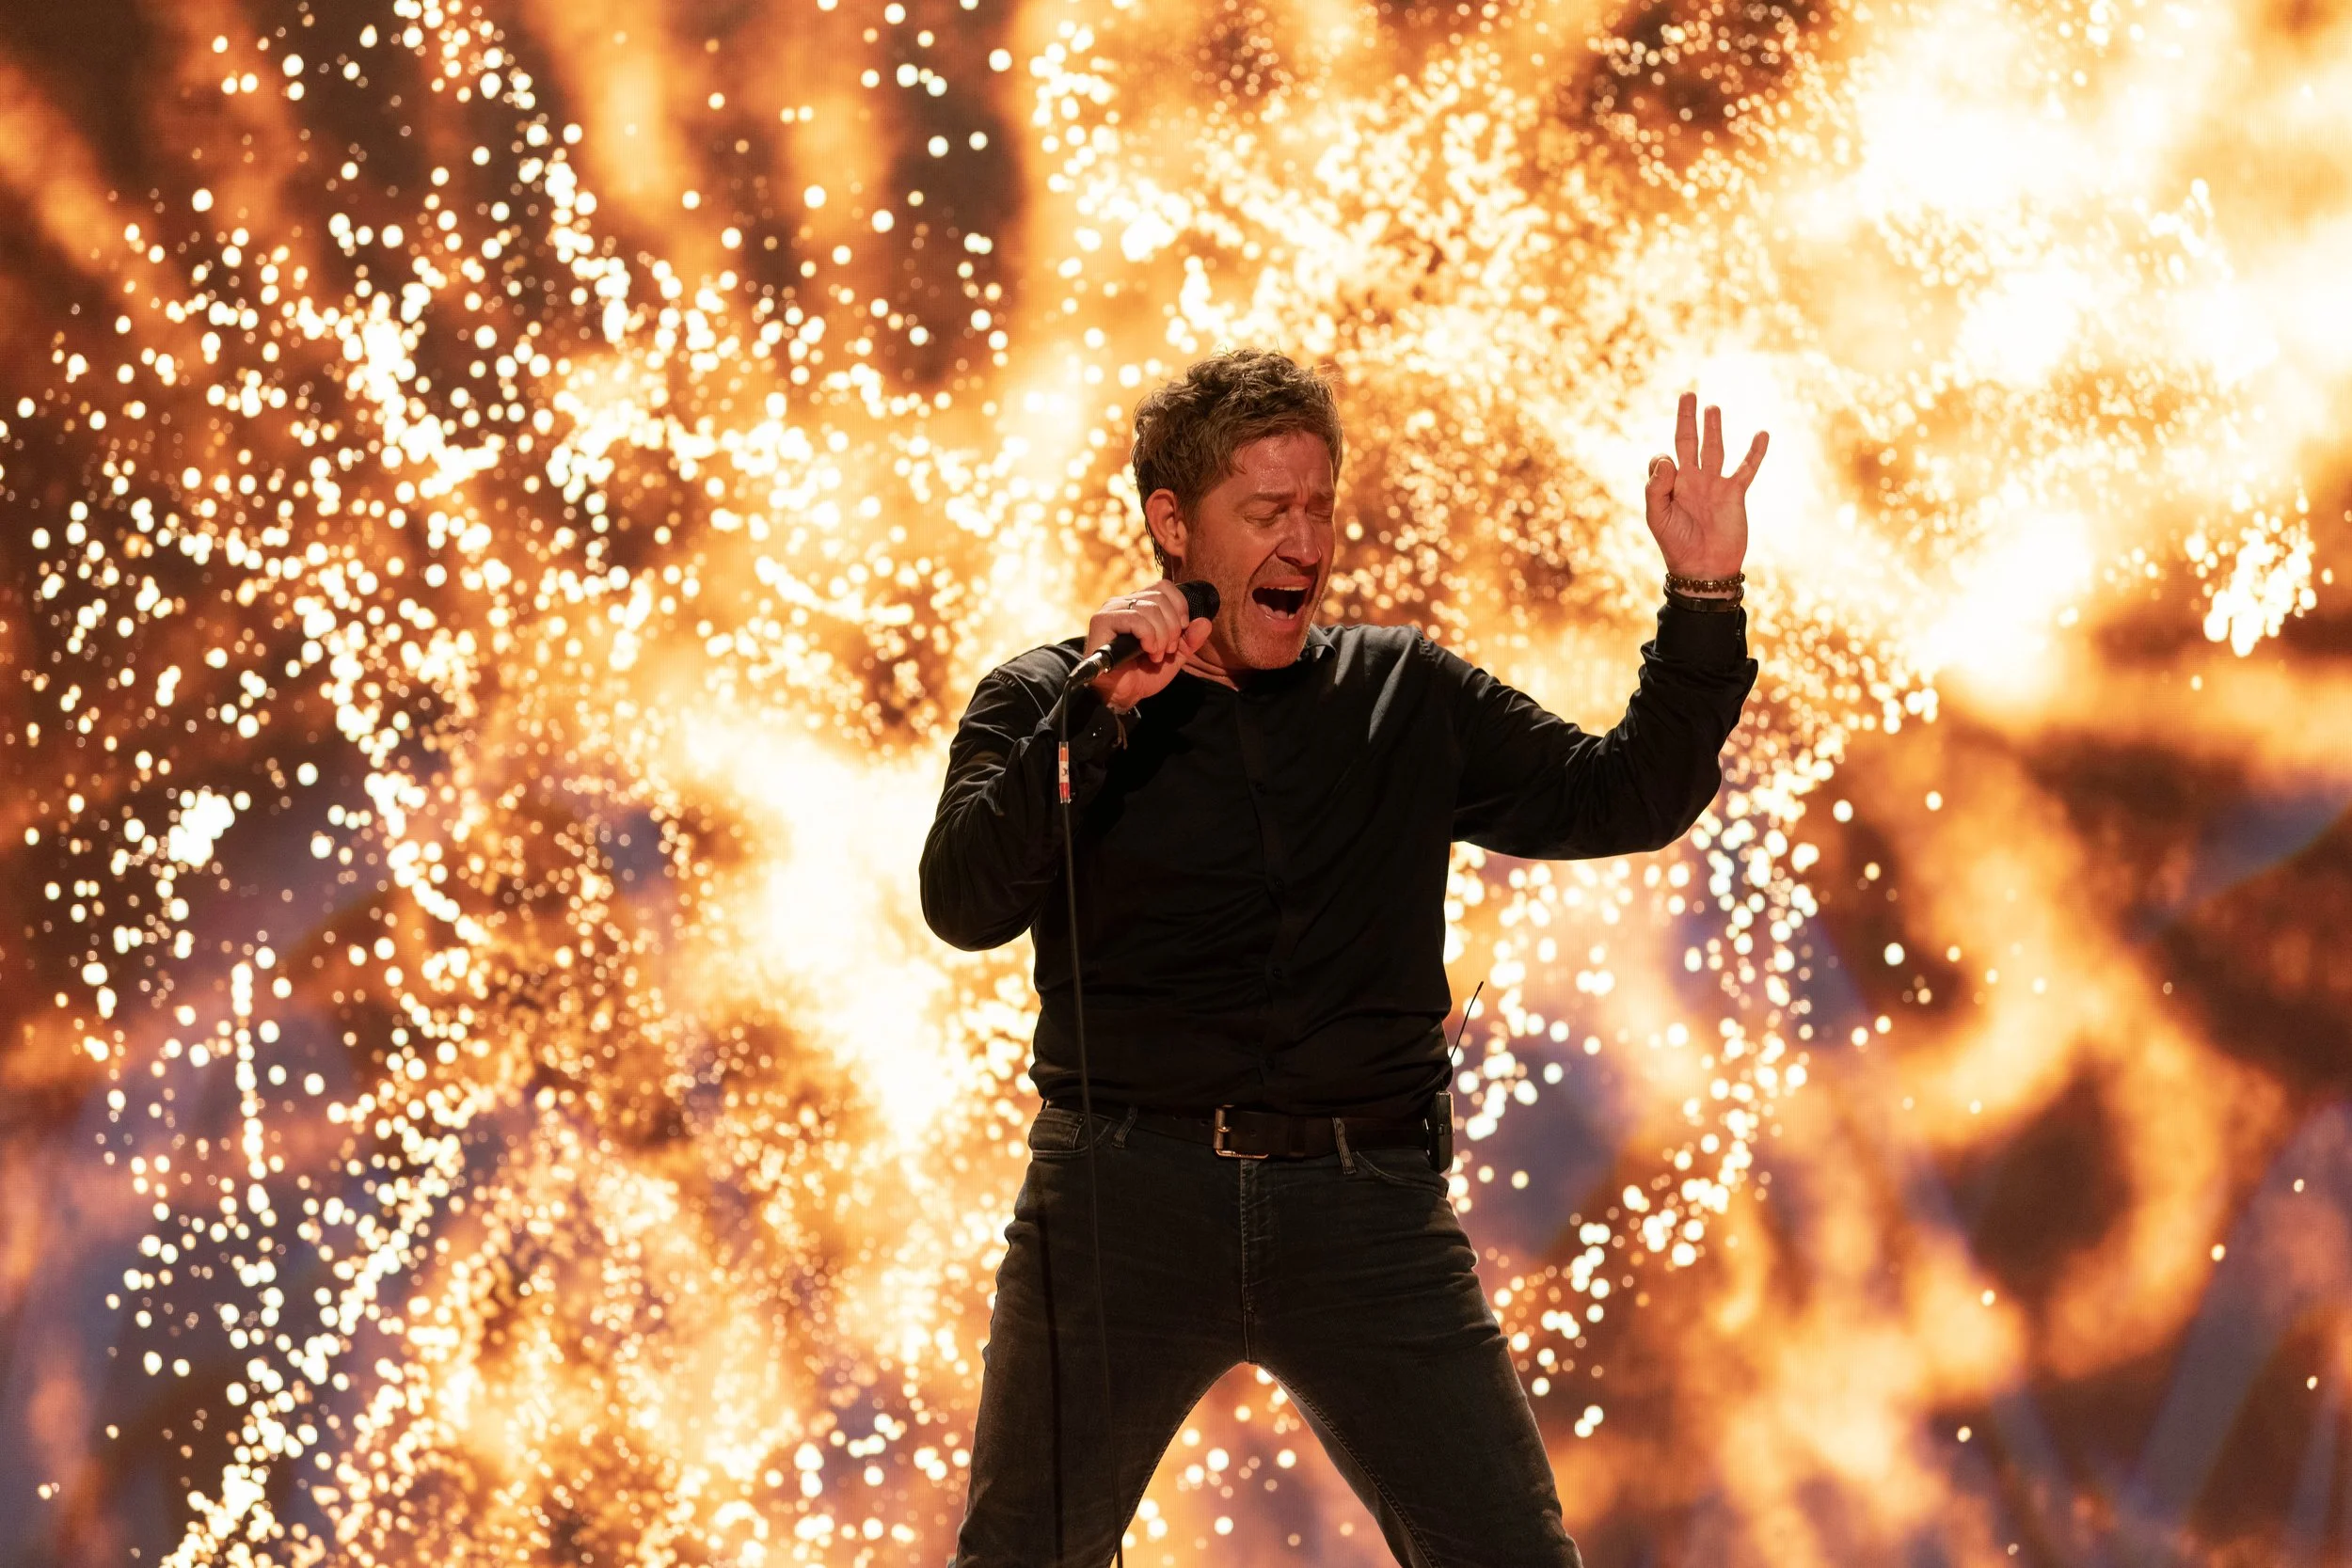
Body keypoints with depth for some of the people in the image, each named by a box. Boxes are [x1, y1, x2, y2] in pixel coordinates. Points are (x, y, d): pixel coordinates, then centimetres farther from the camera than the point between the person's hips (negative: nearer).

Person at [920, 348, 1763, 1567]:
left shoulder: (1408, 698, 14)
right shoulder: (1045, 703, 6)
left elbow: (1622, 797, 10)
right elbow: (965, 903, -9)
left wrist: (1703, 600, -1)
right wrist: (1097, 711, -17)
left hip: (1367, 1208, 1)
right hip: (1125, 1198, -1)